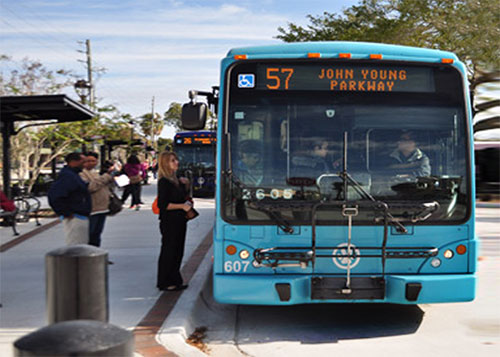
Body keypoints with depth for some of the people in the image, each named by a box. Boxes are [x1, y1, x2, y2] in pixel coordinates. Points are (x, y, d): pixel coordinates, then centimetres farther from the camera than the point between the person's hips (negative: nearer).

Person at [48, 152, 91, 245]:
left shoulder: (73, 175, 15)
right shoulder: (67, 176, -18)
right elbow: (54, 195, -28)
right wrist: (66, 213, -23)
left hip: (81, 217, 11)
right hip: (75, 218, -11)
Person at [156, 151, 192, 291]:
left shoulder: (175, 180, 13)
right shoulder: (164, 182, -14)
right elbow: (163, 204, -20)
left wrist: (185, 186, 7)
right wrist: (182, 206, -21)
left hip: (179, 221, 9)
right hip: (169, 223, -9)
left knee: (178, 252, 13)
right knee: (168, 252, -1)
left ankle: (174, 281, 23)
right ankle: (165, 283, 9)